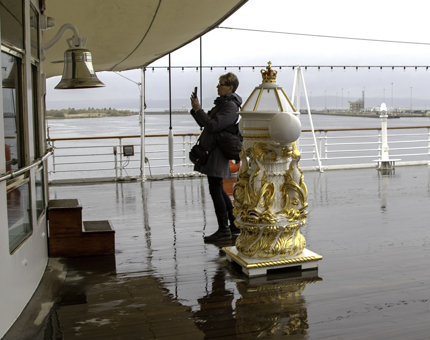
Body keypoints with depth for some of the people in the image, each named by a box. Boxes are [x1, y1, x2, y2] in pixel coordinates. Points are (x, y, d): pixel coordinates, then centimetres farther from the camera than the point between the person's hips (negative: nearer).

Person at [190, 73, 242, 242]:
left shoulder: (231, 106, -14)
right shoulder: (222, 103, 18)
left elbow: (213, 125, -23)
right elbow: (206, 123, 20)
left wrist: (198, 109, -17)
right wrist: (196, 109, 6)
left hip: (218, 154, -10)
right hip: (212, 152, 10)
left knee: (215, 190, -7)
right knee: (218, 190, 15)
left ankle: (224, 230, 0)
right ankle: (234, 224, 24)